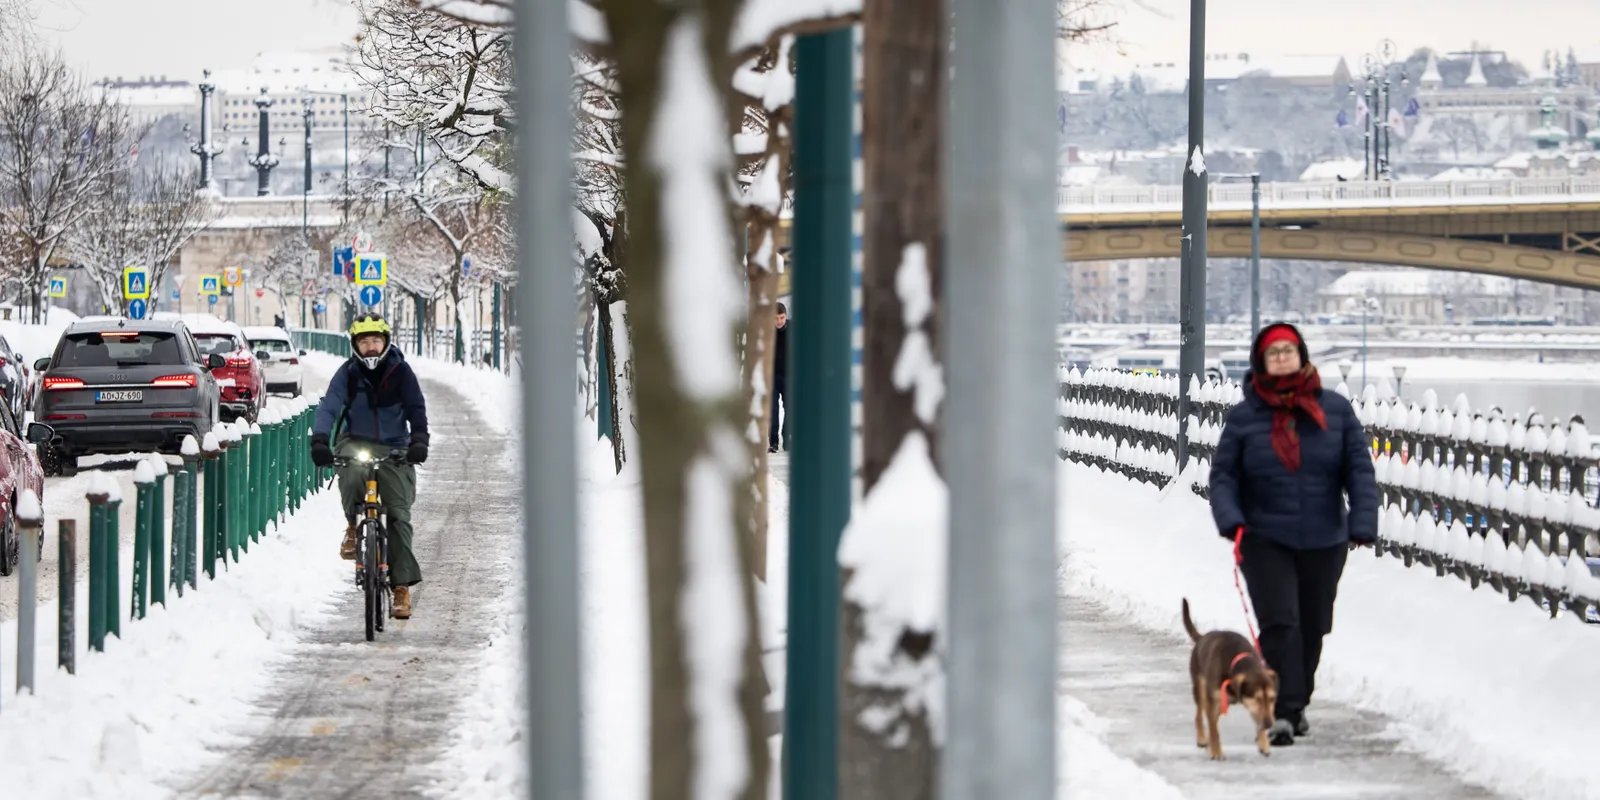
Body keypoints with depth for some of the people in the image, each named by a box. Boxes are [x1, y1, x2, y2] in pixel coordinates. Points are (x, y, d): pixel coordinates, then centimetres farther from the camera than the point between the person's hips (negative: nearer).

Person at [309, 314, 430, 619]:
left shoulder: (400, 372, -5)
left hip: (394, 448, 0)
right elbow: (329, 406, -16)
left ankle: (402, 585, -2)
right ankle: (353, 526, -10)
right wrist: (319, 440, -33)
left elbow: (416, 408, -11)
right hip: (356, 442, 0)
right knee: (352, 470, -37)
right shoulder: (348, 373, -5)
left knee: (399, 515, -7)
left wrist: (419, 440, -30)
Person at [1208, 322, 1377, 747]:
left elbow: (1359, 469, 2)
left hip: (1324, 542, 2)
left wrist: (1362, 524, -8)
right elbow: (1223, 474, 1)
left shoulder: (1335, 409, 2)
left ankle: (1297, 703, 30)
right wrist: (1231, 521, -16)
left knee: (1312, 627, 12)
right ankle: (1283, 712, -15)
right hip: (1265, 540, -2)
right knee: (1279, 624, -14)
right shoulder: (1244, 417, 0)